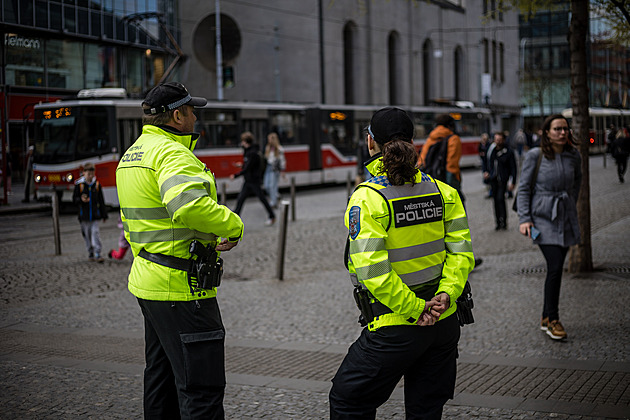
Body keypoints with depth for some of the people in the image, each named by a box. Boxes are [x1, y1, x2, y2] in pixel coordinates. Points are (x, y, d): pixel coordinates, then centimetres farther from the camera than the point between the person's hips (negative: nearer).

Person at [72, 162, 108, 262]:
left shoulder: (97, 184, 5)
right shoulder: (79, 185, -1)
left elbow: (101, 201, 10)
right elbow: (74, 199, 3)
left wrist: (104, 215, 12)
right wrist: (81, 200, -20)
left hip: (95, 214, 0)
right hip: (84, 215, 0)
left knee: (95, 233, -10)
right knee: (87, 234, 7)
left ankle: (97, 254, -12)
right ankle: (91, 254, 19)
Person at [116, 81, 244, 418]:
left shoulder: (131, 155, 16)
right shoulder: (172, 153, -16)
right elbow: (189, 205, -35)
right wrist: (233, 226, -21)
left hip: (147, 280, 10)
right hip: (181, 288, -10)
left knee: (161, 377, 21)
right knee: (201, 385, -7)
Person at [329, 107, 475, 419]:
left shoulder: (367, 198, -14)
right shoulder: (442, 191, 3)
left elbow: (372, 270, -20)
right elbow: (461, 250, 0)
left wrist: (415, 309, -14)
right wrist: (446, 294, -9)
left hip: (396, 328, -6)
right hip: (444, 323, 6)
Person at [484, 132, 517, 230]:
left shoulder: (508, 152, -5)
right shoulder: (493, 151, 11)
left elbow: (513, 168, -4)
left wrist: (512, 182, -8)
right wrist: (487, 172, 6)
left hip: (503, 180, -5)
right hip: (493, 179, 6)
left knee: (500, 198, -18)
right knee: (496, 200, 7)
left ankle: (503, 221, -12)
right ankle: (498, 222, 14)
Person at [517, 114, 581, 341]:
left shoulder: (573, 155, 3)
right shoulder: (535, 156, -8)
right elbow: (524, 188, -4)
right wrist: (524, 219, -11)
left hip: (566, 218, 4)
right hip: (543, 218, -4)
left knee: (556, 268, 6)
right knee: (555, 267, -14)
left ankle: (546, 318, 19)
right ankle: (553, 320, -2)